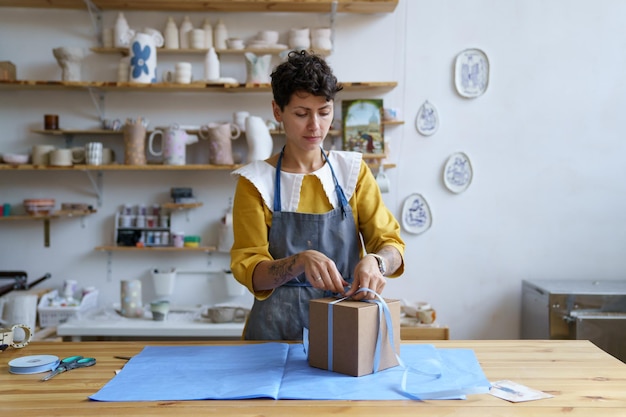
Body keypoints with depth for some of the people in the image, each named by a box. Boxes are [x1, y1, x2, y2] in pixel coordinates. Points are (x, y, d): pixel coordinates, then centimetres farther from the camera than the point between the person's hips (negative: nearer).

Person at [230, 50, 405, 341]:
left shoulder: (353, 171, 6)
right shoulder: (255, 181, 0)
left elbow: (390, 243, 2)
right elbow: (248, 269, -5)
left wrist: (375, 261, -20)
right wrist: (300, 261, -24)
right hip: (277, 329, -2)